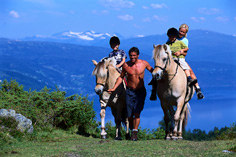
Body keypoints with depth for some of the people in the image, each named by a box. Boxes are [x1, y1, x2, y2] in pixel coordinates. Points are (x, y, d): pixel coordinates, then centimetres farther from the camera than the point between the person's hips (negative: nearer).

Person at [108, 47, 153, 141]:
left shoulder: (144, 63, -4)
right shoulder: (126, 65, -3)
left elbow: (152, 71, 13)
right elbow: (121, 77, 10)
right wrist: (114, 88, 5)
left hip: (141, 91, -1)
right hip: (130, 92, 1)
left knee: (137, 112, -14)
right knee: (130, 115, 1)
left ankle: (135, 132, -14)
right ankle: (132, 131, 21)